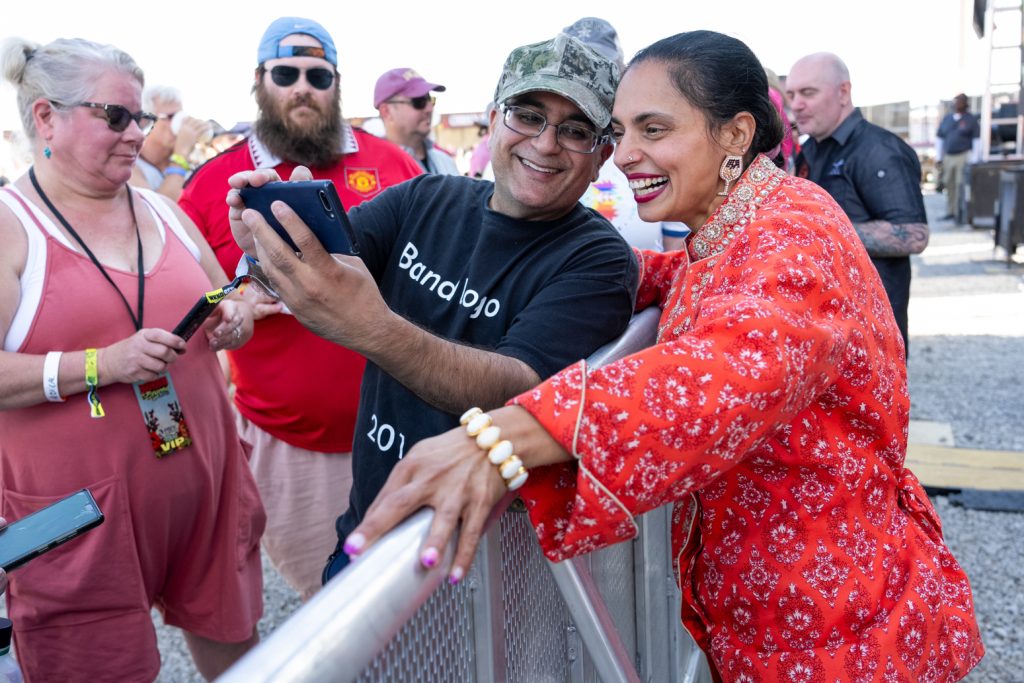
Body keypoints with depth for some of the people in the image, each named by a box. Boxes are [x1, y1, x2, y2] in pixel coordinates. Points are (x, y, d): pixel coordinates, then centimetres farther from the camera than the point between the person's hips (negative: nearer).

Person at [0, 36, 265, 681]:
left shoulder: (162, 211, 11)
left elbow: (226, 301, 21)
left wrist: (236, 319, -1)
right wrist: (104, 363, -23)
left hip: (204, 480, 5)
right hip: (81, 508, -5)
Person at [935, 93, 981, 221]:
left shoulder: (971, 120, 1)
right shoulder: (946, 119, 13)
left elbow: (977, 140, -1)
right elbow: (939, 138, 16)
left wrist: (974, 159, -7)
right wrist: (938, 158, 11)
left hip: (964, 157, -5)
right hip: (948, 157, 5)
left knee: (961, 185, -9)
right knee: (949, 184, 7)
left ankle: (960, 212, -7)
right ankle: (951, 212, 15)